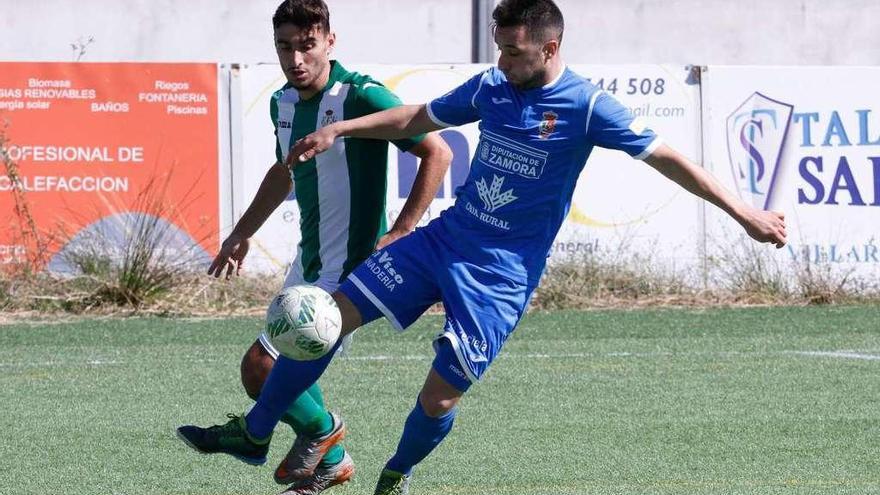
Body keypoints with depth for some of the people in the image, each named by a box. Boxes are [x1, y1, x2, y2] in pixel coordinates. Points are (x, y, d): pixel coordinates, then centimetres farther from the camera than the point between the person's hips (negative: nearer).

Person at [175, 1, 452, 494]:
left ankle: (320, 427, 17)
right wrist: (242, 233, 30)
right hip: (310, 262, 9)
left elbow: (438, 153, -18)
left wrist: (399, 234, -22)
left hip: (347, 268, -9)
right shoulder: (284, 102, 6)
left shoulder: (361, 96, -20)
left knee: (260, 367, -11)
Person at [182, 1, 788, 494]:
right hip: (444, 236, 5)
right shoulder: (492, 87, 3)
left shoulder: (587, 107, -14)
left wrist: (745, 212, -18)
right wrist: (340, 129, 11)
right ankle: (255, 431, 10)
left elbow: (667, 158, -14)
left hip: (502, 272, -5)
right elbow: (417, 118, 18)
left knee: (439, 399, -7)